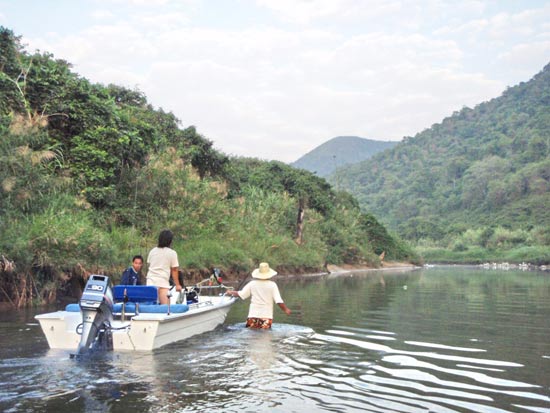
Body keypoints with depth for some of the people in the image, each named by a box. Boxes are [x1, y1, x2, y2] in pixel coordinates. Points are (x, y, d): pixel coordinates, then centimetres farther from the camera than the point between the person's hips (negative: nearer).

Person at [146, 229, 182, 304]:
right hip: (163, 282, -4)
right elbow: (174, 270, 0)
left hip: (150, 281, 4)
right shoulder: (172, 253, -1)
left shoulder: (152, 251, 12)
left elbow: (148, 266, 18)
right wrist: (177, 285, 6)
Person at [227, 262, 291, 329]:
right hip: (267, 316, -2)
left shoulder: (252, 284, 2)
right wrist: (286, 309, 8)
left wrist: (231, 292, 22)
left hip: (253, 316, 2)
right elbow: (279, 301, -7)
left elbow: (240, 294, 4)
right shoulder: (272, 285, -2)